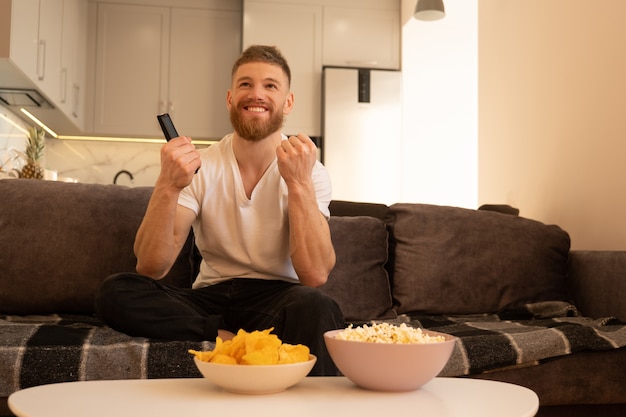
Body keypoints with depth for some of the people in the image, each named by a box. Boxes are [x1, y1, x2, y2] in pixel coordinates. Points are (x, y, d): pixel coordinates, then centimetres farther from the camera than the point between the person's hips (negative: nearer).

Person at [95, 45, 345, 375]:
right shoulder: (200, 167, -1)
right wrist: (168, 187, -26)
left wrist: (299, 184, -26)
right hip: (210, 298, 4)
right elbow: (150, 268, -12)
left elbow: (315, 276, -19)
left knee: (314, 305, -37)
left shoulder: (309, 171, -4)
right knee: (115, 293, -23)